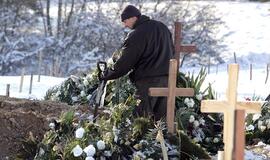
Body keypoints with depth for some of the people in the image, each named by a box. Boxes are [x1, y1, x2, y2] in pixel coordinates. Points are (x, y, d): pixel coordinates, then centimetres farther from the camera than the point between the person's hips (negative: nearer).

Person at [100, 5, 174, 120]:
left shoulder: (136, 35, -10)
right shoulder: (162, 27, 13)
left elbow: (125, 62, -9)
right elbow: (171, 51, 23)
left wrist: (106, 76, 0)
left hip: (148, 80, -7)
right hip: (167, 79, 7)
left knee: (142, 116, -3)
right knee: (162, 116, 9)